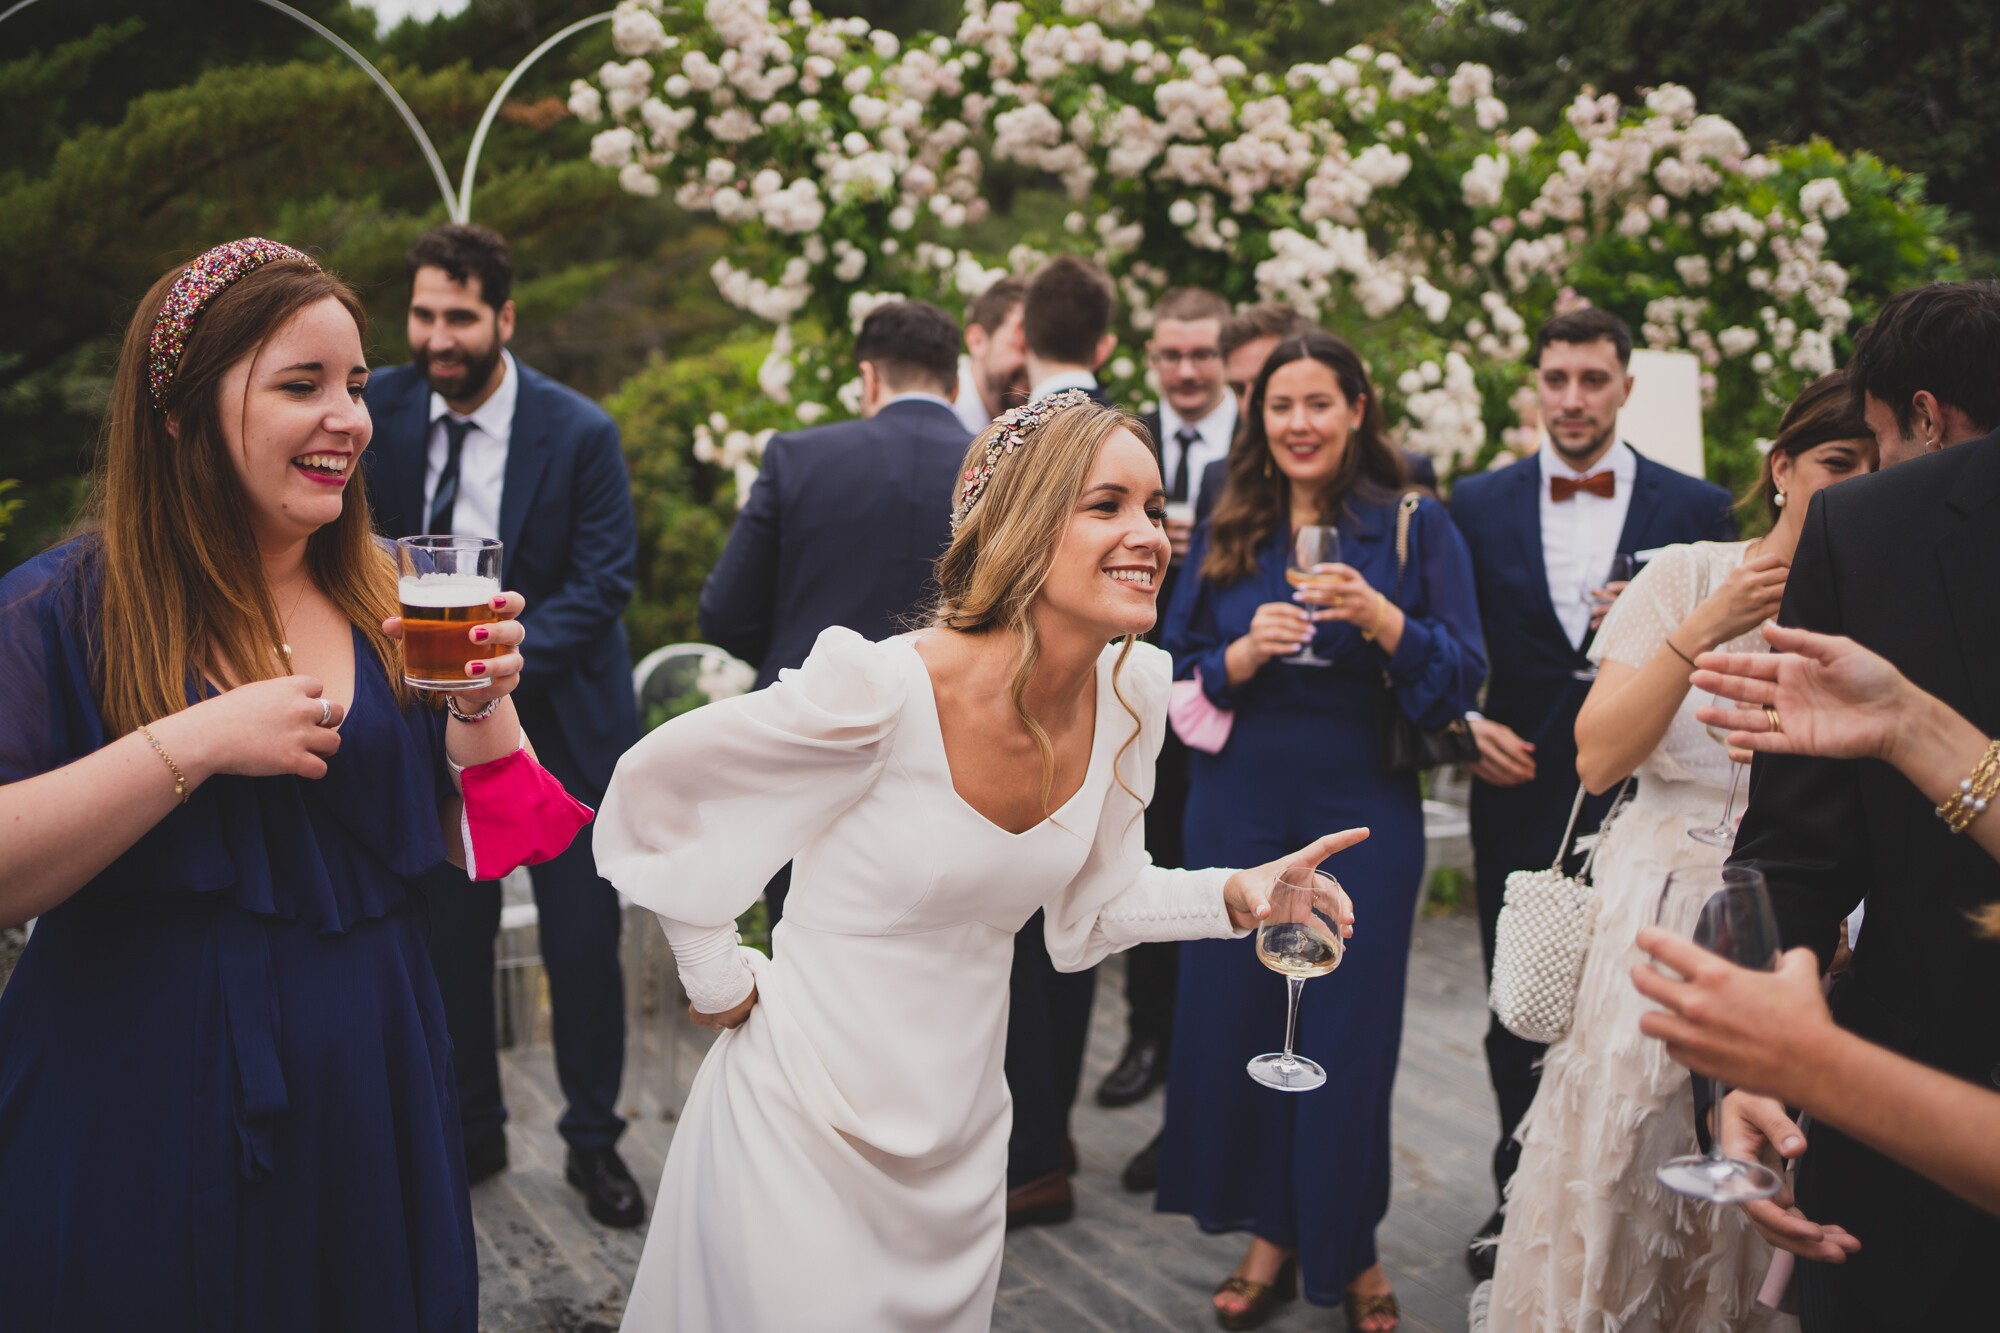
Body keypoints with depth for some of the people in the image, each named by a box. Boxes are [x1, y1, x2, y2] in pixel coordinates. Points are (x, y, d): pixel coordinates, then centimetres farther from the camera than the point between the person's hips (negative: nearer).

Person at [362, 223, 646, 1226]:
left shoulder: (581, 434, -10)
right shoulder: (380, 406, -2)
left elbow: (601, 585, -11)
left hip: (558, 719, -2)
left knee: (582, 942, 3)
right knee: (449, 937, 10)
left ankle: (593, 1141, 22)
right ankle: (470, 1131, 29)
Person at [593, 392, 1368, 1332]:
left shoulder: (1129, 689, -7)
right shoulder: (885, 688, -27)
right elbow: (651, 787, -14)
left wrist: (1236, 896, -10)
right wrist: (722, 983, -9)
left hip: (959, 1138, 6)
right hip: (805, 1125, -6)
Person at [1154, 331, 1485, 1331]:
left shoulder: (1416, 528, 0)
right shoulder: (1227, 535, 7)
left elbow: (1462, 678, -6)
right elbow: (1175, 675, 7)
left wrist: (1383, 620, -22)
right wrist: (1243, 654, -13)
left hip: (1362, 811, -2)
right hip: (1240, 808, 3)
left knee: (1348, 1033, 2)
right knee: (1235, 1017, 5)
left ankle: (1349, 1250, 23)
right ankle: (1270, 1237, 24)